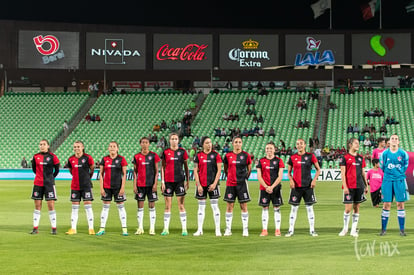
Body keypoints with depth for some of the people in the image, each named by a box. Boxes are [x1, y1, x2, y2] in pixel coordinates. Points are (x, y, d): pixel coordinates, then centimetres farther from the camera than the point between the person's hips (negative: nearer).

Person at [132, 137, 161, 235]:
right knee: (140, 207, 3)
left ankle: (152, 228, 5)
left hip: (151, 184, -1)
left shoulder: (153, 155, 2)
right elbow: (135, 172, 9)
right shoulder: (137, 157, 6)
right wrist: (134, 185, 2)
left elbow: (156, 171, 3)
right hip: (140, 185, 2)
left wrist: (155, 184, -6)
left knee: (151, 206, 0)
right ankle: (140, 228, 9)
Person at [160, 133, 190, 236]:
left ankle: (184, 229, 3)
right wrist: (162, 181, 0)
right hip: (168, 181, 1)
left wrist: (187, 181, 4)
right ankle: (166, 229, 10)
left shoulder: (182, 152, 4)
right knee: (167, 206, 4)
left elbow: (186, 167, 9)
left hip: (179, 181, -1)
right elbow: (163, 167, 6)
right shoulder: (165, 152, 4)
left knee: (181, 205, 0)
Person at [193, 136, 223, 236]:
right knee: (201, 207, 6)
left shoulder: (216, 155, 1)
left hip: (213, 184, -1)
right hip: (201, 184, 1)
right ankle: (199, 230, 12)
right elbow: (195, 171, 3)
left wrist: (214, 183, -9)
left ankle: (218, 230, 4)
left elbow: (219, 170, 0)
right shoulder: (198, 155, 4)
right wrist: (198, 185, -4)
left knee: (215, 206, 0)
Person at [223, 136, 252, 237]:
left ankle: (245, 229, 5)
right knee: (229, 206, 3)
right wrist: (230, 177, 9)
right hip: (230, 184, 1)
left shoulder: (245, 155, 1)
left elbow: (249, 169, 12)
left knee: (244, 206, 1)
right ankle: (228, 229, 9)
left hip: (242, 183, -1)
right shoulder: (228, 155, 3)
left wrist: (245, 178, 7)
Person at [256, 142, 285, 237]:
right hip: (264, 188, 1)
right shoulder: (261, 161, 5)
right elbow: (259, 176, 2)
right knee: (265, 208, 3)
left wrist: (272, 187, -12)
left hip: (275, 188, -1)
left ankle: (277, 230, 5)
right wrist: (266, 187, -9)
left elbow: (280, 176, -4)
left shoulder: (278, 161, 1)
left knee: (276, 208, 1)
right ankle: (264, 230, 8)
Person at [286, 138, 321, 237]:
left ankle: (312, 230, 11)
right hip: (296, 186, 1)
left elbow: (318, 169, 8)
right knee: (294, 208, 3)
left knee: (309, 207, 3)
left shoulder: (310, 156, 1)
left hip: (308, 186, -1)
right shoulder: (292, 158, 4)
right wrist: (291, 180, -8)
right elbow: (289, 172, 11)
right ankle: (291, 230, 10)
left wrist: (314, 180, -5)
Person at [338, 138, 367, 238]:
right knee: (348, 208, -5)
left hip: (359, 186, 4)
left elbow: (363, 172, 18)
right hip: (349, 187, -4)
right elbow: (342, 173, -4)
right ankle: (345, 229, 12)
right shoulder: (345, 157, -1)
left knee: (356, 208, 5)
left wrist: (366, 185, 14)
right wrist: (345, 186, -11)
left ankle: (353, 230, 11)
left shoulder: (361, 158, 14)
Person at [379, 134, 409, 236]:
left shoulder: (403, 153, 2)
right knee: (386, 204, -1)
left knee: (400, 204, -1)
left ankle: (402, 230, 5)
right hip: (387, 181, 0)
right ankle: (383, 229, 6)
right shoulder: (384, 153, 3)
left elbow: (405, 167, 14)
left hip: (399, 181, 0)